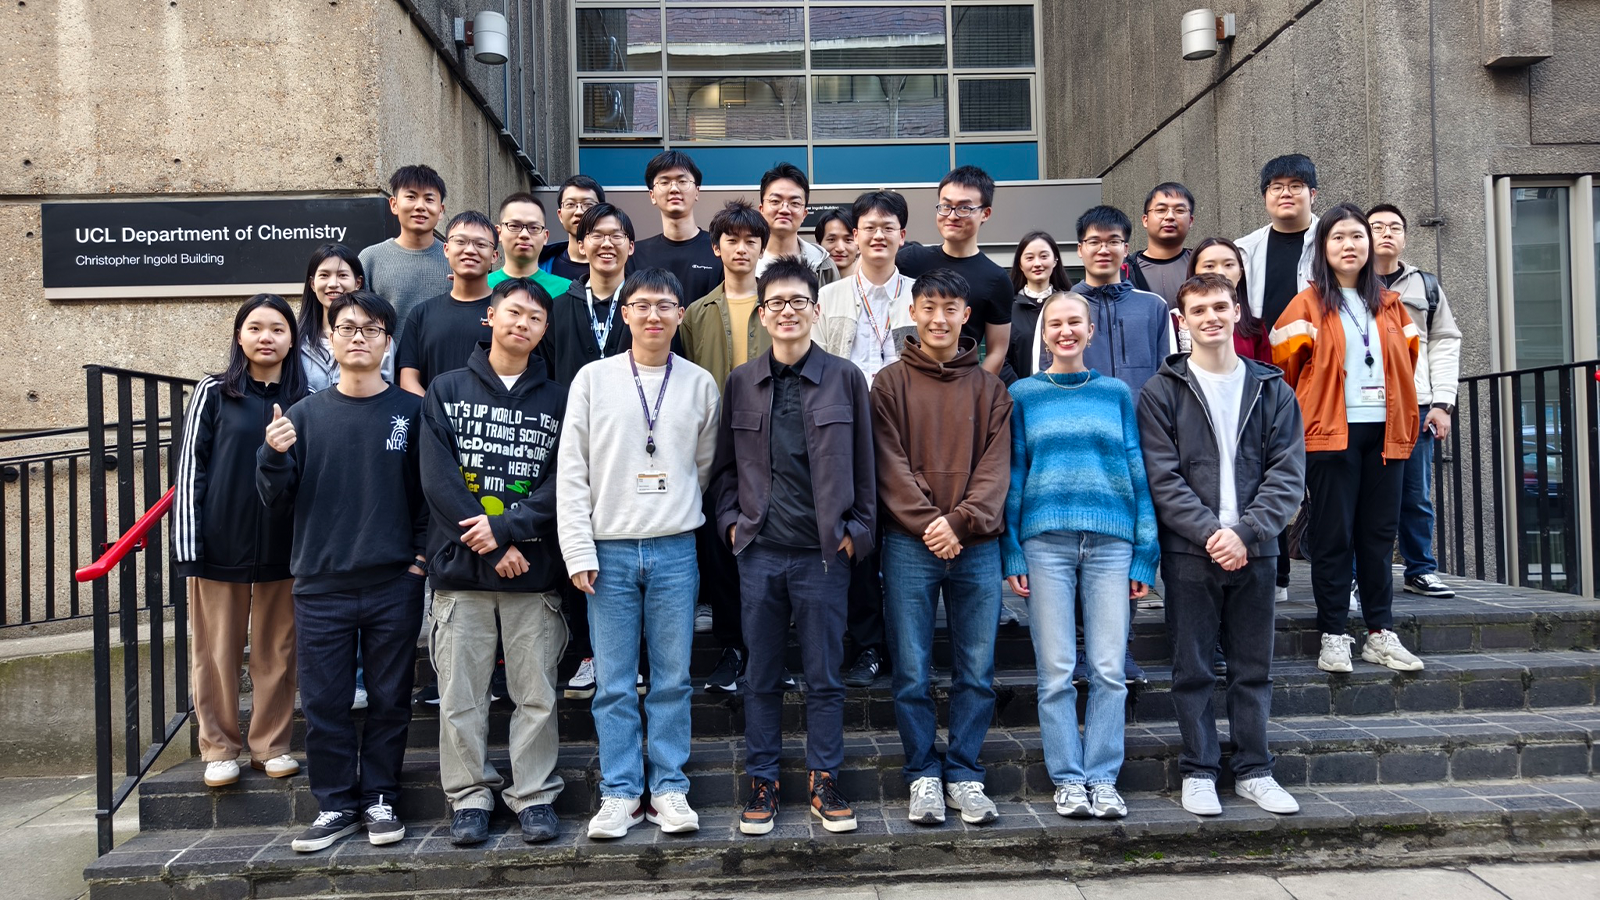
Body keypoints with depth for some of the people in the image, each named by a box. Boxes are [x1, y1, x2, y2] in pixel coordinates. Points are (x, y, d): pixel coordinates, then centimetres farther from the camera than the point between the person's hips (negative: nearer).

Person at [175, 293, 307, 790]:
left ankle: (272, 745, 19)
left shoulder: (305, 400, 7)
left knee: (277, 652, 7)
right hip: (220, 543, -1)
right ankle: (220, 749, 18)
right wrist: (186, 544, -6)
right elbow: (189, 468, 0)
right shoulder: (214, 393, 2)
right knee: (217, 652, 5)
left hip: (283, 544, 2)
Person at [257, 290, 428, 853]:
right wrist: (273, 456, -13)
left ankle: (380, 800, 22)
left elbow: (429, 491, 3)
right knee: (324, 705, 6)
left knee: (390, 701, 8)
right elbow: (276, 499, 5)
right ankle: (335, 804, 21)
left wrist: (422, 554, -6)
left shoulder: (412, 411, 2)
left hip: (394, 586, -1)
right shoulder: (304, 414, 7)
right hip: (321, 585, 1)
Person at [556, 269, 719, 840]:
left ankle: (669, 789, 16)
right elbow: (570, 472, 0)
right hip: (609, 550, -1)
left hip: (675, 550, 1)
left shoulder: (699, 384, 7)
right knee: (614, 684, 4)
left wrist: (678, 515, 9)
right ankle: (620, 793, 14)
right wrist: (579, 551, -5)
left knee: (672, 679, 5)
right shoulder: (593, 379, 3)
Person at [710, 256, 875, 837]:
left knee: (824, 676, 7)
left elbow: (862, 464, 5)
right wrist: (731, 520, 2)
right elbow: (724, 465, 14)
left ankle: (824, 783, 21)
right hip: (759, 551, 2)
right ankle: (762, 783, 22)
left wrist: (856, 530, 0)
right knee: (761, 676, 10)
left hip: (823, 551, -1)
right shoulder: (741, 383, 7)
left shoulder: (845, 379, 3)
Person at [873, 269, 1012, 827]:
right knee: (912, 672, 3)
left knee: (977, 672, 6)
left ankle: (965, 775, 19)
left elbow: (996, 466, 2)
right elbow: (890, 465, -2)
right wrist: (927, 522, -14)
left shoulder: (989, 389, 11)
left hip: (977, 546, 2)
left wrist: (960, 519, -12)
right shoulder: (890, 384, 6)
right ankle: (923, 775, 17)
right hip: (910, 545, -1)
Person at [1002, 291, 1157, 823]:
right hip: (1046, 539, -1)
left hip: (1111, 540, 1)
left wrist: (1145, 553, 4)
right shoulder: (1024, 395, 9)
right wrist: (1011, 553, -1)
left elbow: (1137, 472, 11)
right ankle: (1068, 779, 12)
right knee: (1056, 672, 1)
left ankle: (1103, 779, 13)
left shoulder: (1116, 394, 13)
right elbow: (1012, 475, 7)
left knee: (1108, 670, 2)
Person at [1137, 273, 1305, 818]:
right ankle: (1198, 771, 17)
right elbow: (1163, 477, -6)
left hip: (1255, 550, 2)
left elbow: (1288, 473, 1)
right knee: (1193, 670, 5)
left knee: (1254, 669, 10)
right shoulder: (1162, 392, 2)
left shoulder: (1272, 389, 9)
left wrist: (1245, 532, -12)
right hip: (1188, 552, -2)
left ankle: (1254, 771, 22)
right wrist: (1210, 532, -16)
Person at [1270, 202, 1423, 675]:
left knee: (1379, 535, 8)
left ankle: (1381, 634, 16)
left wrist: (1404, 423, 13)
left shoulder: (1390, 304, 14)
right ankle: (1333, 636, 6)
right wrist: (1305, 420, 1)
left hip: (1384, 434, 4)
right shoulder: (1308, 305, 0)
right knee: (1333, 537, -1)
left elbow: (1406, 366, 18)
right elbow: (1286, 370, 0)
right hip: (1331, 435, -4)